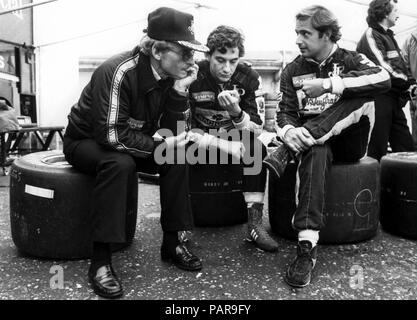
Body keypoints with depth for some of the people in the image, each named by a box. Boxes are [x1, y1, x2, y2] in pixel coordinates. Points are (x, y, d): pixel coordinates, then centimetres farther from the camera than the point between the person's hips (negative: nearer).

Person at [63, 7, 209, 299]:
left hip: (133, 141, 6)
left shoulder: (171, 75, -9)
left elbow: (179, 131, -8)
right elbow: (110, 135, -34)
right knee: (120, 163, -36)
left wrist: (180, 91, -23)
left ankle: (171, 241, -6)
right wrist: (158, 145, -33)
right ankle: (101, 259, -28)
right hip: (86, 141, -6)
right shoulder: (119, 72, -29)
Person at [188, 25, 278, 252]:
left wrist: (236, 112, -34)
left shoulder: (249, 78, -10)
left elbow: (257, 129, -14)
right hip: (200, 139, -1)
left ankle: (255, 224, -23)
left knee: (256, 148, -28)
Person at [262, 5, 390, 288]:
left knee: (363, 96, -28)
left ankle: (286, 154, -34)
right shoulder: (293, 70, 7)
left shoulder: (350, 60, 2)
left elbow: (383, 79, -20)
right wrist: (290, 130, -27)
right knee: (315, 152, -38)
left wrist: (329, 84, -27)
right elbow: (286, 113, -2)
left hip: (349, 143, 0)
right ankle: (307, 246, -46)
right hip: (313, 141, 0)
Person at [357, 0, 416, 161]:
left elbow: (401, 66, 20)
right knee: (377, 152, -3)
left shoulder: (389, 36, 21)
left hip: (394, 99, 9)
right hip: (379, 99, -9)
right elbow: (383, 69, -17)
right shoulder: (371, 35, -7)